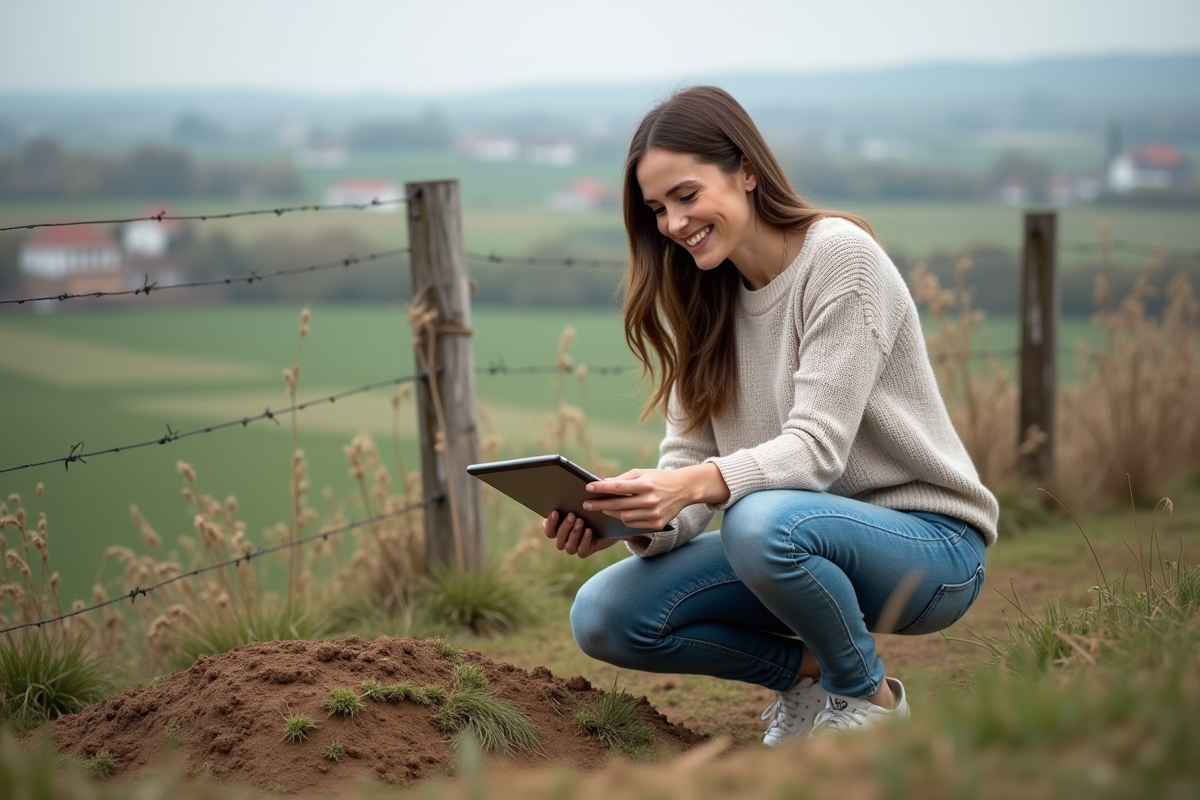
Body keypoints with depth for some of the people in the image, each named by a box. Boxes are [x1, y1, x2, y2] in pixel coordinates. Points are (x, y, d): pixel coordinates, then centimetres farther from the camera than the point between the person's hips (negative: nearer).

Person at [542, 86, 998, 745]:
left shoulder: (840, 256, -15)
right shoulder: (705, 301, 6)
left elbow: (816, 447, -24)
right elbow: (689, 463, -2)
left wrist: (703, 484, -42)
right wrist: (639, 516, -25)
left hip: (929, 545, -6)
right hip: (811, 535, 6)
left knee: (763, 521, -38)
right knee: (603, 617, -11)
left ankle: (867, 696, -9)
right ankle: (808, 671, 8)